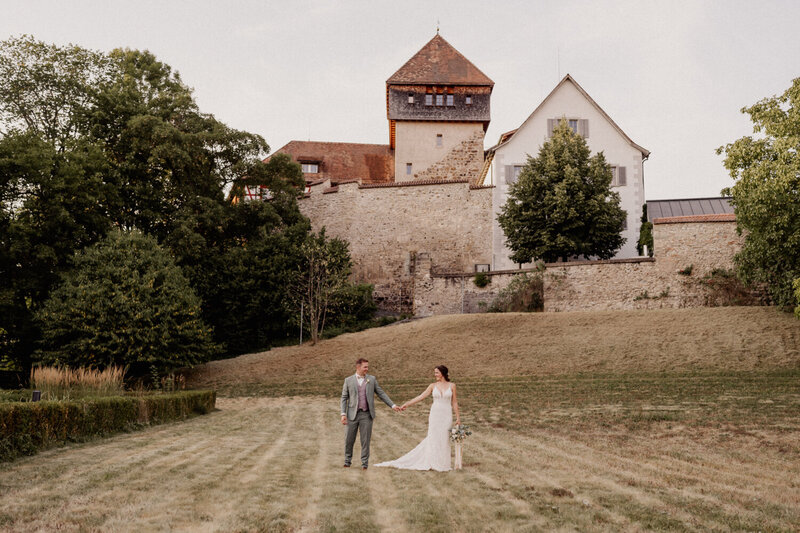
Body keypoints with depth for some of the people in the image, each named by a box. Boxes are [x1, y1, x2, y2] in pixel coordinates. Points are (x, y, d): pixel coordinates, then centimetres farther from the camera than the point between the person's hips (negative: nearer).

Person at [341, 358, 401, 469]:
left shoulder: (372, 379, 6)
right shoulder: (348, 380, 3)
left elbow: (381, 393, 9)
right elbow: (344, 398, 4)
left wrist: (393, 405, 4)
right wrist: (343, 414, -4)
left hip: (366, 414, 0)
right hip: (353, 414, 0)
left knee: (365, 440, 2)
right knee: (349, 439, 5)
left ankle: (364, 462, 14)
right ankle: (347, 460, 24)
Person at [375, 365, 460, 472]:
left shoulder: (452, 385, 2)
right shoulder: (433, 386, 4)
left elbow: (454, 402, 5)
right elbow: (421, 397, 1)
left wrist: (458, 417, 2)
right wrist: (407, 404, -6)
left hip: (446, 415, -1)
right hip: (435, 414, 1)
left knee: (444, 439, 0)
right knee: (433, 438, 1)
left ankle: (442, 464, 11)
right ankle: (434, 463, 11)